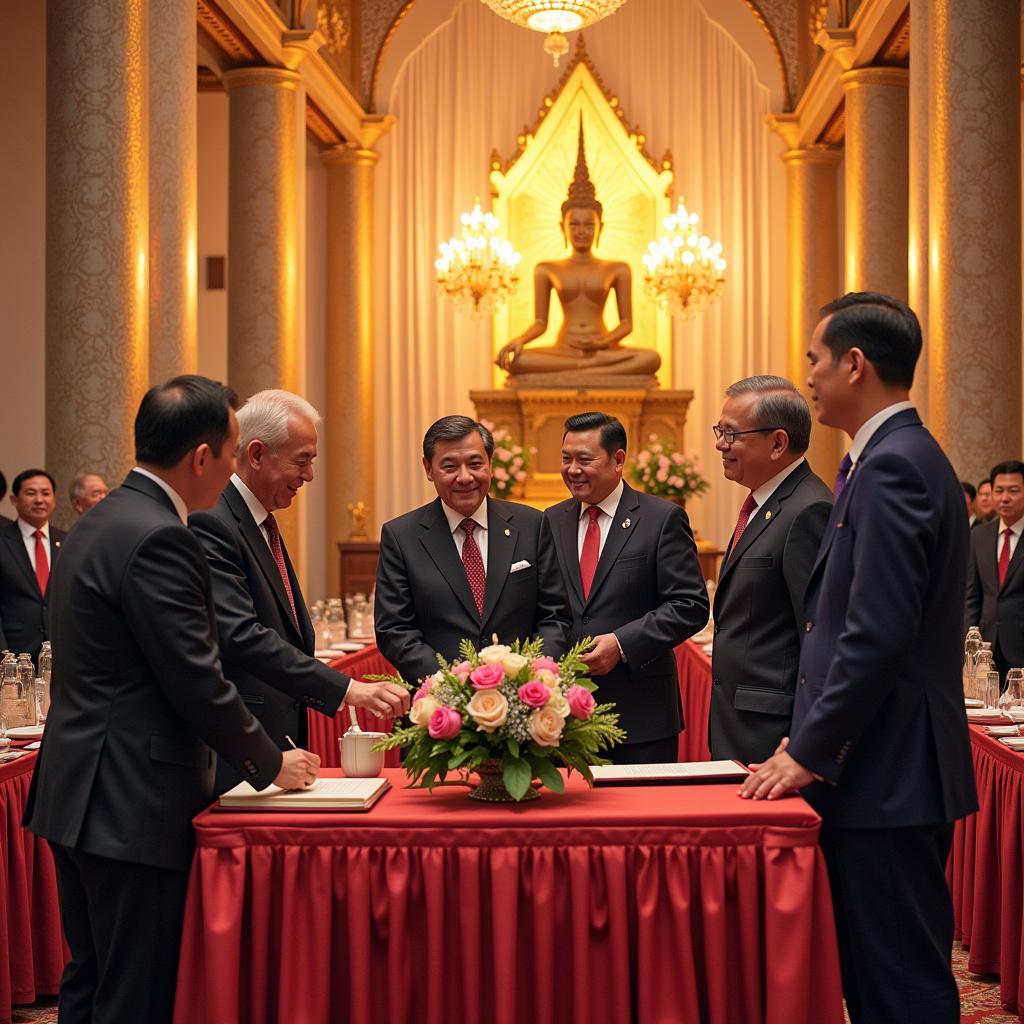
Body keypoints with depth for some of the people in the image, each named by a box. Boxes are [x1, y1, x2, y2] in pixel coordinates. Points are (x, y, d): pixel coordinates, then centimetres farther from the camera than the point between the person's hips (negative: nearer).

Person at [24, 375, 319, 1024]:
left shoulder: (97, 525, 13)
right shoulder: (158, 538, -18)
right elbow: (198, 683, -18)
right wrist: (271, 763, -3)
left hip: (78, 799, 10)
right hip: (132, 808, -10)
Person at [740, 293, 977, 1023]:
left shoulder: (890, 468, -16)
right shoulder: (901, 457, 16)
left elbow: (877, 635, -22)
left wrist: (809, 754, -14)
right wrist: (810, 741, 15)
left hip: (887, 777, -10)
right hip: (889, 769, 10)